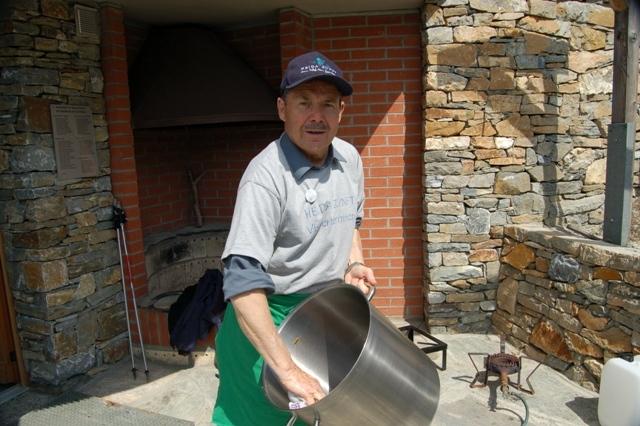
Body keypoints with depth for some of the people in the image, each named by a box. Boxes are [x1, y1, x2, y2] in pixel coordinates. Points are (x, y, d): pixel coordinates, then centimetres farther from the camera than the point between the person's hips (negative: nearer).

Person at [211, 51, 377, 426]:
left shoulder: (349, 158, -2)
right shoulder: (266, 175, -25)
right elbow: (243, 281, -31)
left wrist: (355, 263, -2)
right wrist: (288, 370, -31)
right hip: (268, 320, -6)